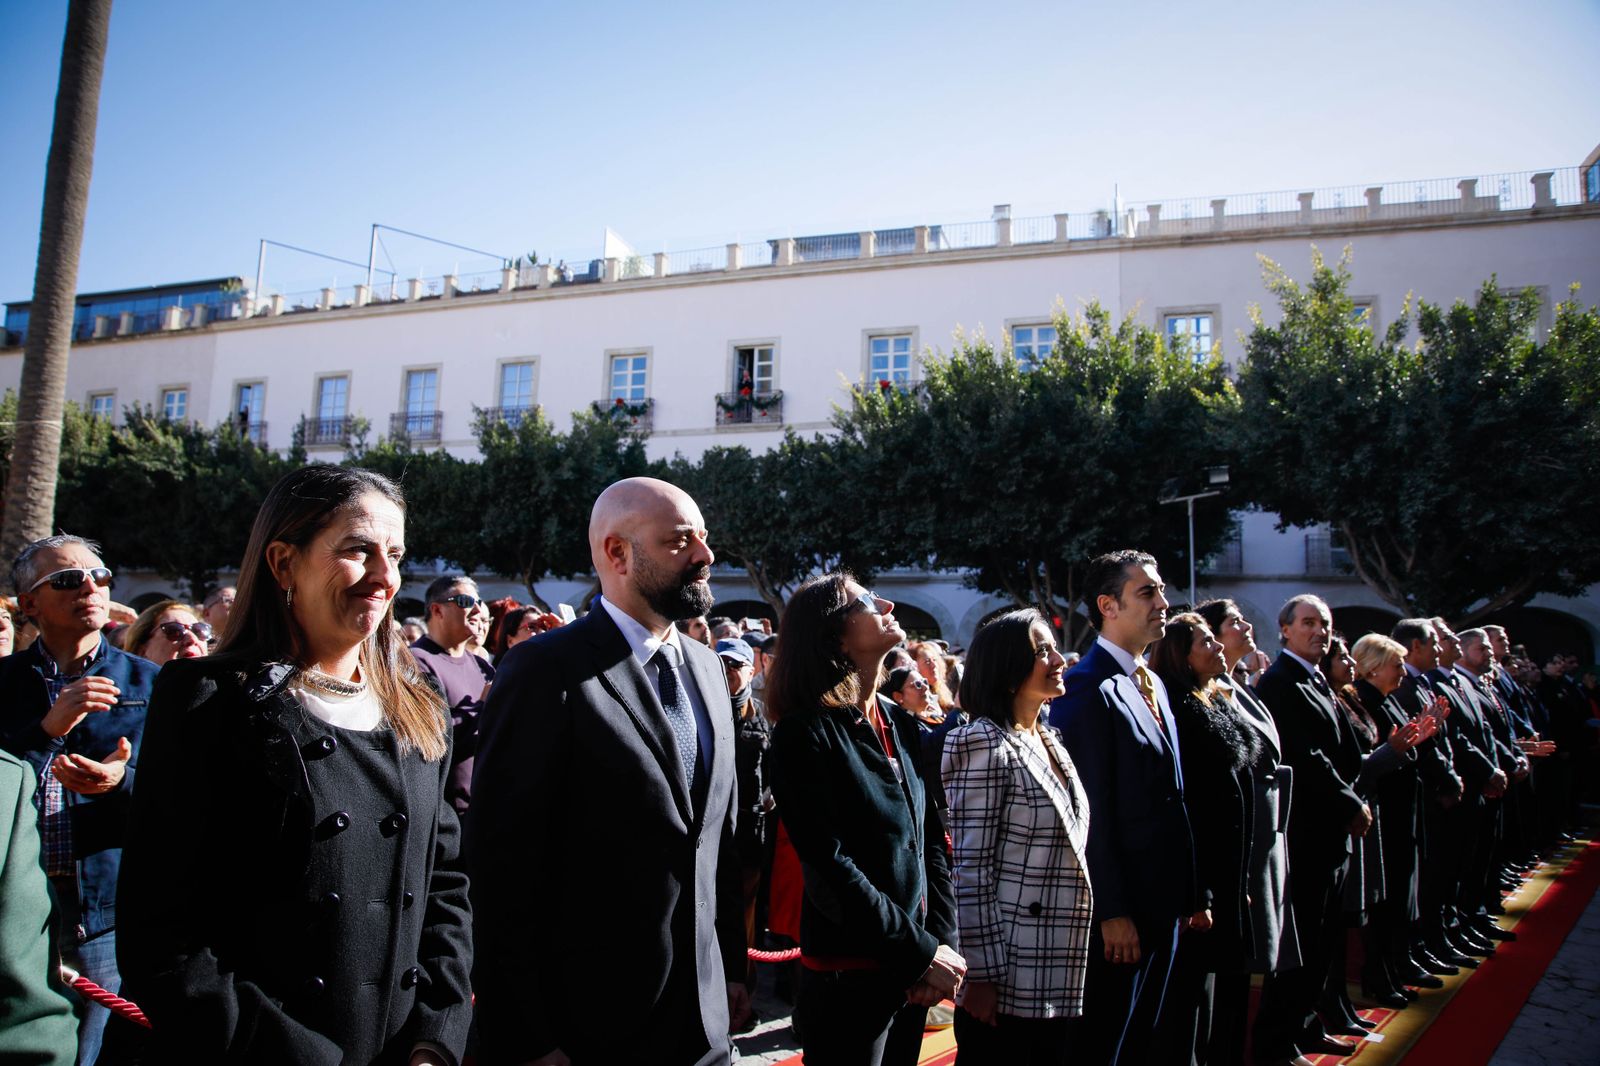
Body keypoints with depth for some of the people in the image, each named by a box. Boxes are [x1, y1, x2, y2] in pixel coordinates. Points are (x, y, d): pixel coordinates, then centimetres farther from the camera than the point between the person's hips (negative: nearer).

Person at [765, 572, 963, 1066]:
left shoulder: (901, 724, 6)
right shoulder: (805, 733, -15)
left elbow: (931, 840, 7)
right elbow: (830, 868, -19)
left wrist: (944, 941, -4)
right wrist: (922, 952, -16)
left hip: (913, 968, 7)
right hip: (848, 973, -6)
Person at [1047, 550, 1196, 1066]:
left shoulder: (1152, 684, 13)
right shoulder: (1088, 688, -16)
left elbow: (1171, 800, 14)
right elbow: (1091, 811, -19)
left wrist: (1191, 894, 14)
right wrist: (1112, 911, -19)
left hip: (1164, 903, 9)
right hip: (1120, 910, -8)